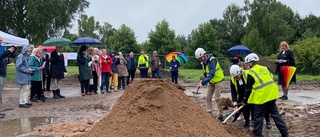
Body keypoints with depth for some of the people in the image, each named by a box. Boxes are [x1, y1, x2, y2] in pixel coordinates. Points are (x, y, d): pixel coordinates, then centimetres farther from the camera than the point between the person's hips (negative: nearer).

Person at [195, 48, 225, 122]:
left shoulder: (212, 60, -28)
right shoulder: (204, 61, -1)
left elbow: (212, 74, -37)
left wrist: (203, 82, -45)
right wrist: (204, 74, -5)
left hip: (218, 80, -8)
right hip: (211, 81, 8)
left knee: (217, 98, -7)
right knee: (208, 98, 6)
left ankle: (220, 115, 4)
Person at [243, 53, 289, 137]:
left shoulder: (251, 73, -6)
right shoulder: (264, 68, 14)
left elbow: (248, 89, -3)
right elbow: (270, 79, 19)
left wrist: (245, 101, 8)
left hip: (262, 97, -7)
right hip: (272, 94, 7)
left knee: (258, 117, 4)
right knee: (275, 113, 16)